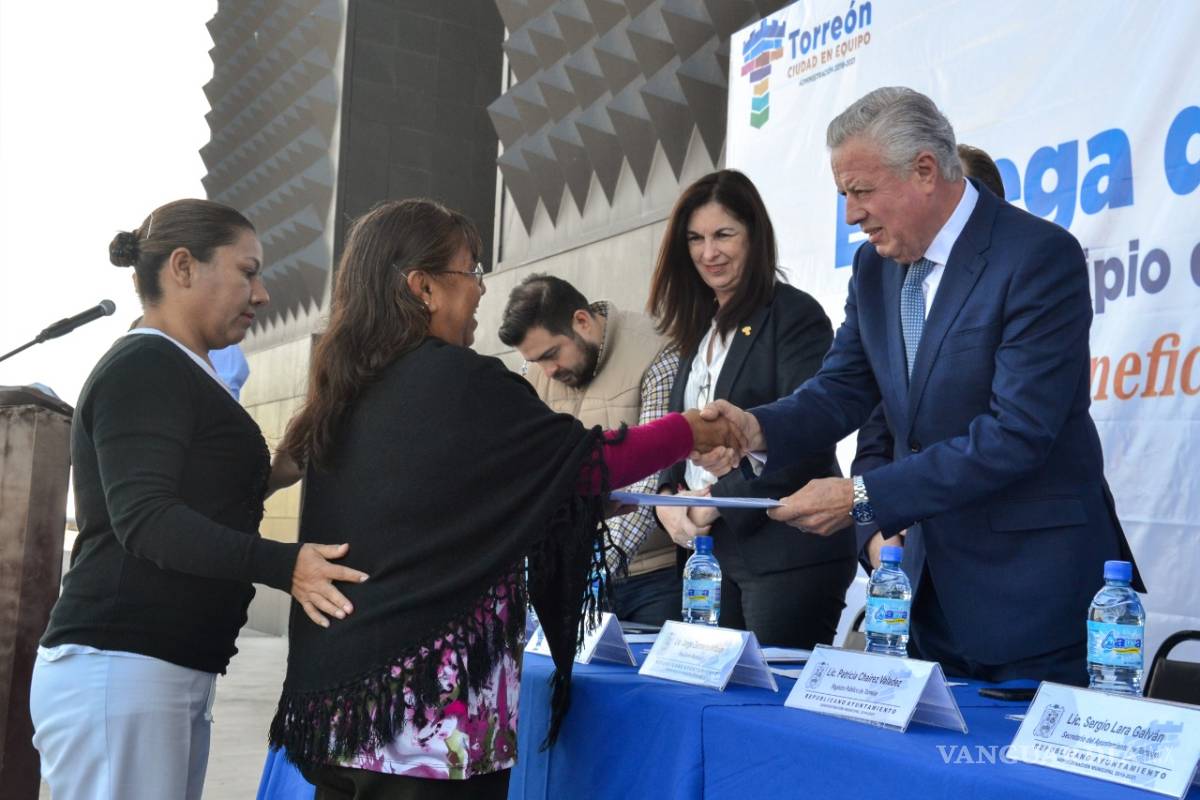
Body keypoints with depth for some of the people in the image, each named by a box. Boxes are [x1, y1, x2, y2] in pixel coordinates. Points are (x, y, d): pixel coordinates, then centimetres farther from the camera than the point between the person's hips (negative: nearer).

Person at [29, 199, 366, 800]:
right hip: (119, 667, -10)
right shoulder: (145, 366, -10)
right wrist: (283, 565, -29)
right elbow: (143, 516, -21)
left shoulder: (178, 374, 21)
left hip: (176, 673, 10)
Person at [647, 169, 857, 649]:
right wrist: (669, 497, -2)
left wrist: (719, 500, -15)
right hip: (710, 551, 7)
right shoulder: (701, 327, 16)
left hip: (787, 553, -7)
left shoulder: (794, 316, -7)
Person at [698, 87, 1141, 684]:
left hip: (1031, 583, -6)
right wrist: (760, 429, -14)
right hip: (928, 575, 7)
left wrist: (864, 499, -24)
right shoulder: (874, 264, 6)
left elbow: (1016, 433, -23)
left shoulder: (1041, 256, -17)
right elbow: (844, 388, 7)